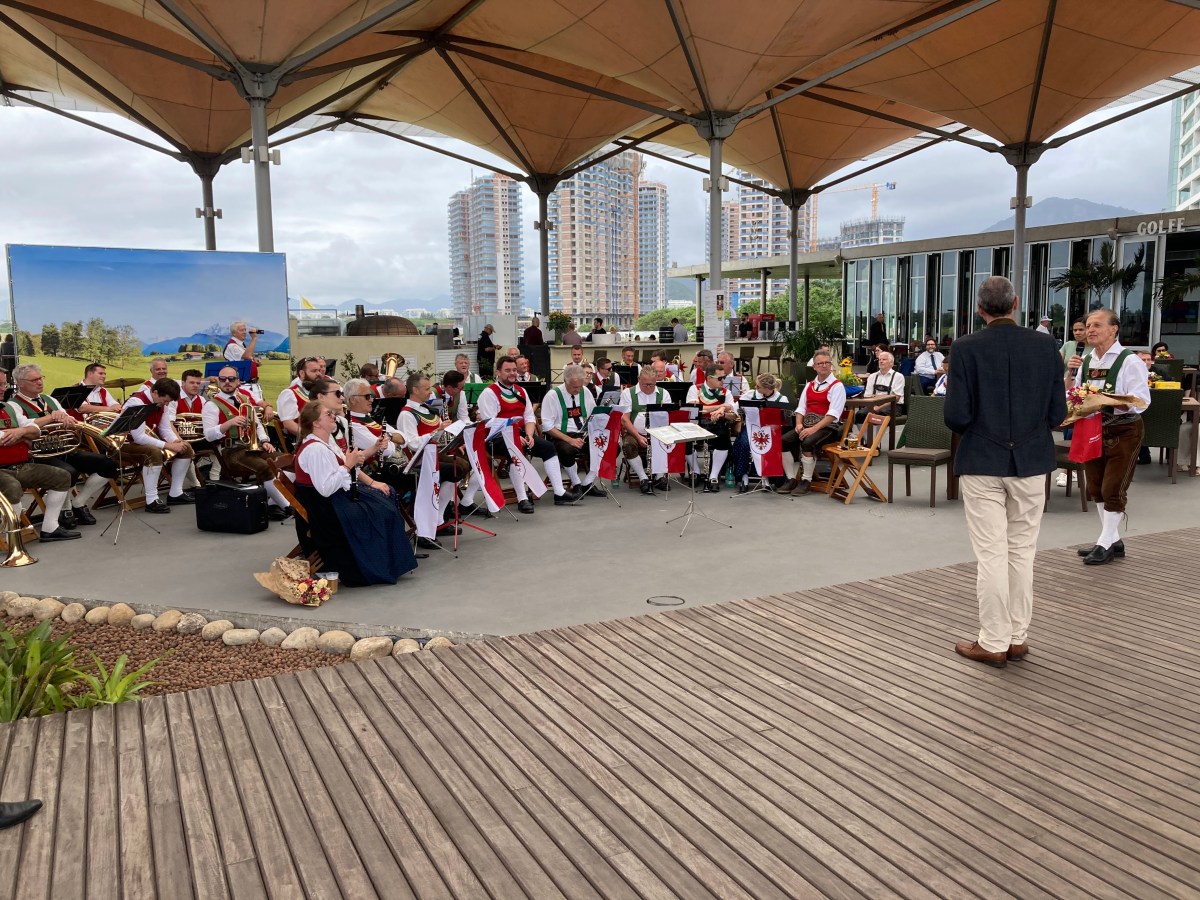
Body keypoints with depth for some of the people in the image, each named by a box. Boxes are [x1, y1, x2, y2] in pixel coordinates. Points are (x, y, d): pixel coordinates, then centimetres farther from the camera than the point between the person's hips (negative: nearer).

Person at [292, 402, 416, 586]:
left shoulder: (327, 440, 8)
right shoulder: (314, 449, -23)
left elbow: (351, 467, 16)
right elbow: (326, 489, -29)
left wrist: (371, 482, 4)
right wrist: (347, 465, -25)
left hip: (344, 491, 10)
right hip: (326, 505, -10)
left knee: (387, 496, 6)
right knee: (380, 512, -16)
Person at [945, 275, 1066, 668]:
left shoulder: (966, 348, -11)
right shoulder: (1046, 345, -2)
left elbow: (955, 416, -14)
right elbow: (1057, 413, -1)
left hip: (982, 462, -3)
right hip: (1031, 461, 3)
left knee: (991, 554, 3)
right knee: (1022, 552, 13)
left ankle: (993, 643, 10)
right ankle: (1018, 637, 21)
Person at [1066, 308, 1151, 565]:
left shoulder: (1129, 361, -12)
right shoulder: (1085, 360, 6)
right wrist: (1071, 374, -5)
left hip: (1123, 432, -7)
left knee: (1113, 489, -2)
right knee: (1095, 488, 12)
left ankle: (1106, 543, 9)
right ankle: (1113, 540, 25)